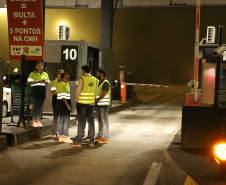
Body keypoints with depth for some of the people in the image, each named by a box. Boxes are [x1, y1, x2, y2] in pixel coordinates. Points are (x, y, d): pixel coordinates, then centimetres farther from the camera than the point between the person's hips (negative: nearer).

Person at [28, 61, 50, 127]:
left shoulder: (45, 74, 15)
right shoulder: (32, 74, 3)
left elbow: (48, 83, 17)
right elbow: (29, 82, -5)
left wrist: (45, 82, -7)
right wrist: (38, 81, -17)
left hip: (42, 91, 4)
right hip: (35, 91, -4)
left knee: (40, 107, 6)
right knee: (35, 107, -6)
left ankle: (38, 121, 14)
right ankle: (34, 121, -1)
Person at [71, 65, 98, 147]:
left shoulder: (81, 79, -10)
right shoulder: (95, 79, 7)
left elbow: (78, 91, -10)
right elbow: (96, 92, 9)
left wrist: (76, 100, 2)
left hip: (81, 103, -4)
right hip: (91, 103, 5)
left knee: (81, 122, -2)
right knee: (91, 122, 8)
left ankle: (78, 141, 2)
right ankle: (91, 141, 11)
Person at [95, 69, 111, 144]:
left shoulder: (105, 83, -12)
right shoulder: (99, 82, 17)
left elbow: (103, 94, -20)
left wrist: (96, 101, -13)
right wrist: (95, 101, 4)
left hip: (104, 105, -9)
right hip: (98, 105, 9)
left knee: (104, 121, -5)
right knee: (100, 121, 12)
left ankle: (105, 138, -2)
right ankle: (99, 136, 19)